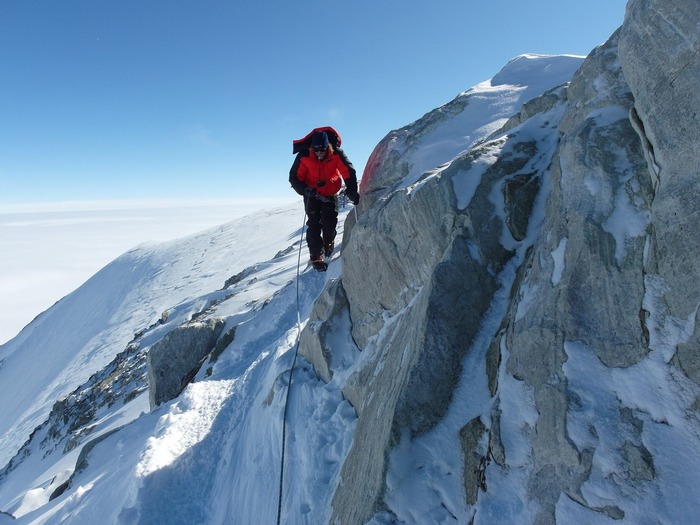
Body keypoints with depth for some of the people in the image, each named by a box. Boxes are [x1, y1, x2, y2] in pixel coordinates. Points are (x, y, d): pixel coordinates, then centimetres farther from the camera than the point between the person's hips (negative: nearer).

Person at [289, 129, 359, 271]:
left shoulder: (336, 154, -21)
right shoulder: (304, 157, -22)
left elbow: (349, 172, -19)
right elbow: (294, 177, -15)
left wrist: (352, 191, -30)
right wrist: (305, 190, -32)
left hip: (330, 193, 1)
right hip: (312, 194, -1)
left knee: (330, 220, -9)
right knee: (314, 224, -9)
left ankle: (328, 243, 25)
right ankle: (316, 257, -1)